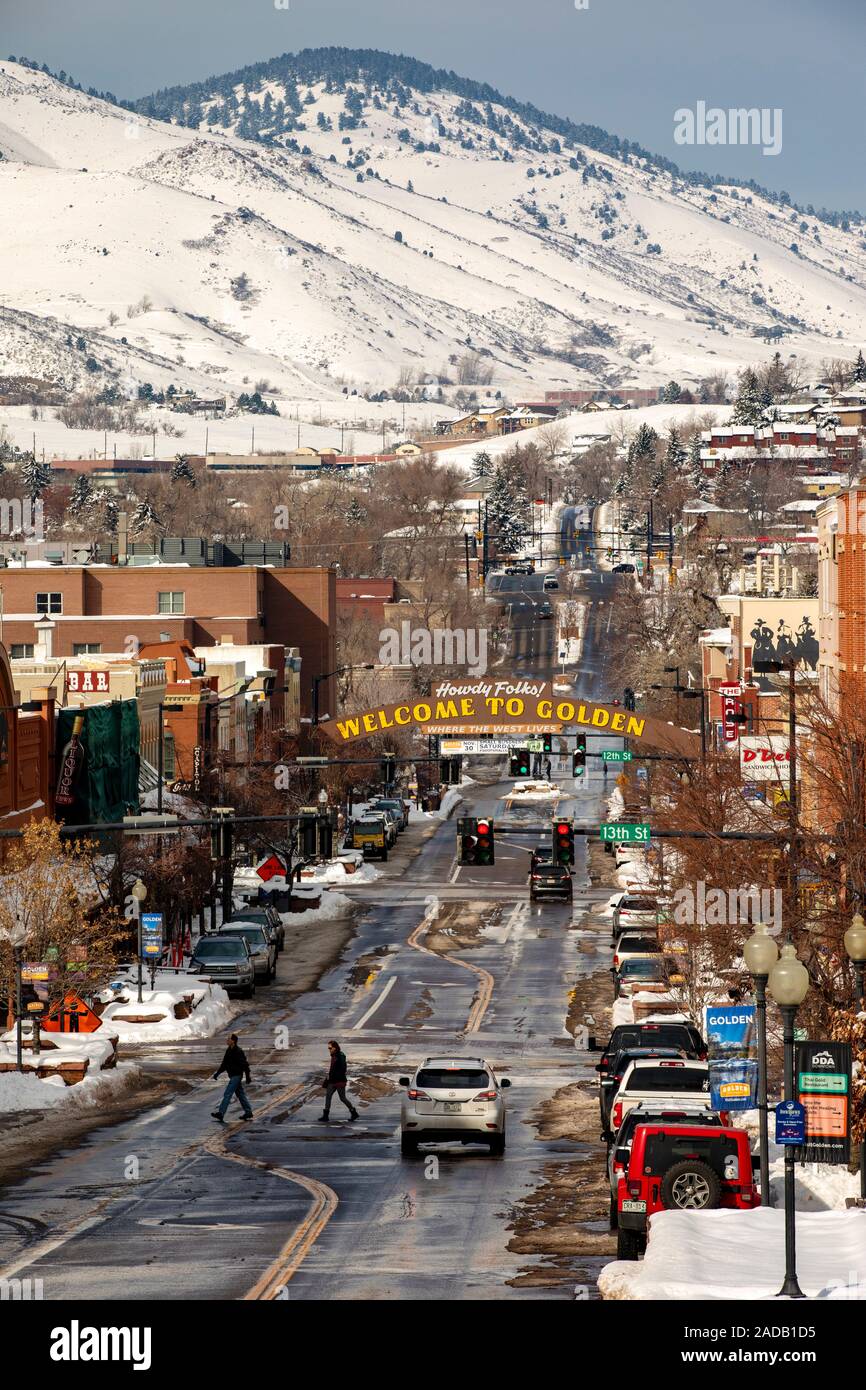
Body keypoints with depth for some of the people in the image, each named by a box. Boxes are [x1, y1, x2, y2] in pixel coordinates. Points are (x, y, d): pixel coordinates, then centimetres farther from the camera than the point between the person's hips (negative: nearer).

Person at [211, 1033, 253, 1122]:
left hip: (236, 1076, -10)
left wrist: (247, 1077, -17)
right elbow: (224, 1064, 19)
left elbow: (245, 1064, -17)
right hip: (232, 1075, 10)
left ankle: (221, 1113, -13)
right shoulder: (229, 1051, 10)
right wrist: (218, 1073, 13)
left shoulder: (238, 1052, -17)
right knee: (240, 1094, 14)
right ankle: (248, 1112, 20)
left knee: (227, 1094, -11)